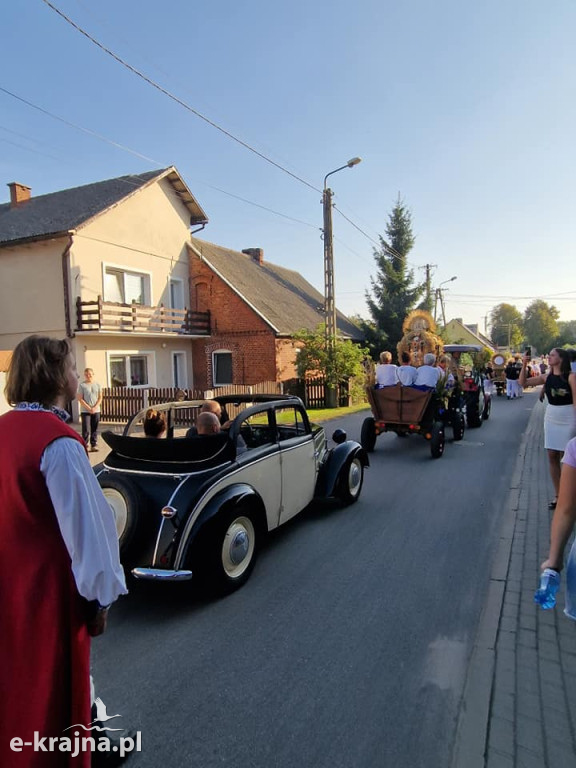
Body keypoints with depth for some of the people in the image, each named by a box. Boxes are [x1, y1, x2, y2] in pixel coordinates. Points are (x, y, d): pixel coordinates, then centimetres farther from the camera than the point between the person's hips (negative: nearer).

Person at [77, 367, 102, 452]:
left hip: (96, 411, 3)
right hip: (85, 411, -3)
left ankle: (94, 445, 14)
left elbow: (100, 398, 5)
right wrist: (89, 408, -12)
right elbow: (80, 399, -6)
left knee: (94, 430, 6)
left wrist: (94, 407, -8)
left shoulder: (97, 384, 6)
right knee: (86, 430, -6)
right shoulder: (82, 385, -2)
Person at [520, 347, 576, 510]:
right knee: (552, 457, 7)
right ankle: (557, 495, 17)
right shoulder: (547, 377, 6)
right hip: (551, 418, 6)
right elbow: (523, 383, 4)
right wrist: (524, 365, -7)